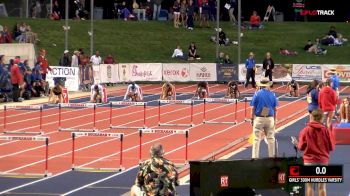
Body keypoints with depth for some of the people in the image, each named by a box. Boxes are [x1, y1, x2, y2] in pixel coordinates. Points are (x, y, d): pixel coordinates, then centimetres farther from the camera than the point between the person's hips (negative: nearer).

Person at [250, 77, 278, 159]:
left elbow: (253, 108, -4)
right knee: (270, 138, 9)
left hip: (259, 118, -2)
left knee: (257, 139, -1)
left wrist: (252, 119, 4)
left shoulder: (257, 94, -3)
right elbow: (275, 109, 5)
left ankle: (255, 156, -4)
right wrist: (274, 120, 13)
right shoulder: (272, 94, 2)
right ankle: (271, 156, 13)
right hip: (270, 118, 2)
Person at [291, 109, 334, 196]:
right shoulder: (326, 130, -5)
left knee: (309, 186, 7)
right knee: (322, 187, 6)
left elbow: (301, 147, -4)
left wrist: (296, 144, 17)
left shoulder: (305, 131, -7)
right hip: (323, 161, 1)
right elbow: (331, 147, -2)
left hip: (309, 160, -1)